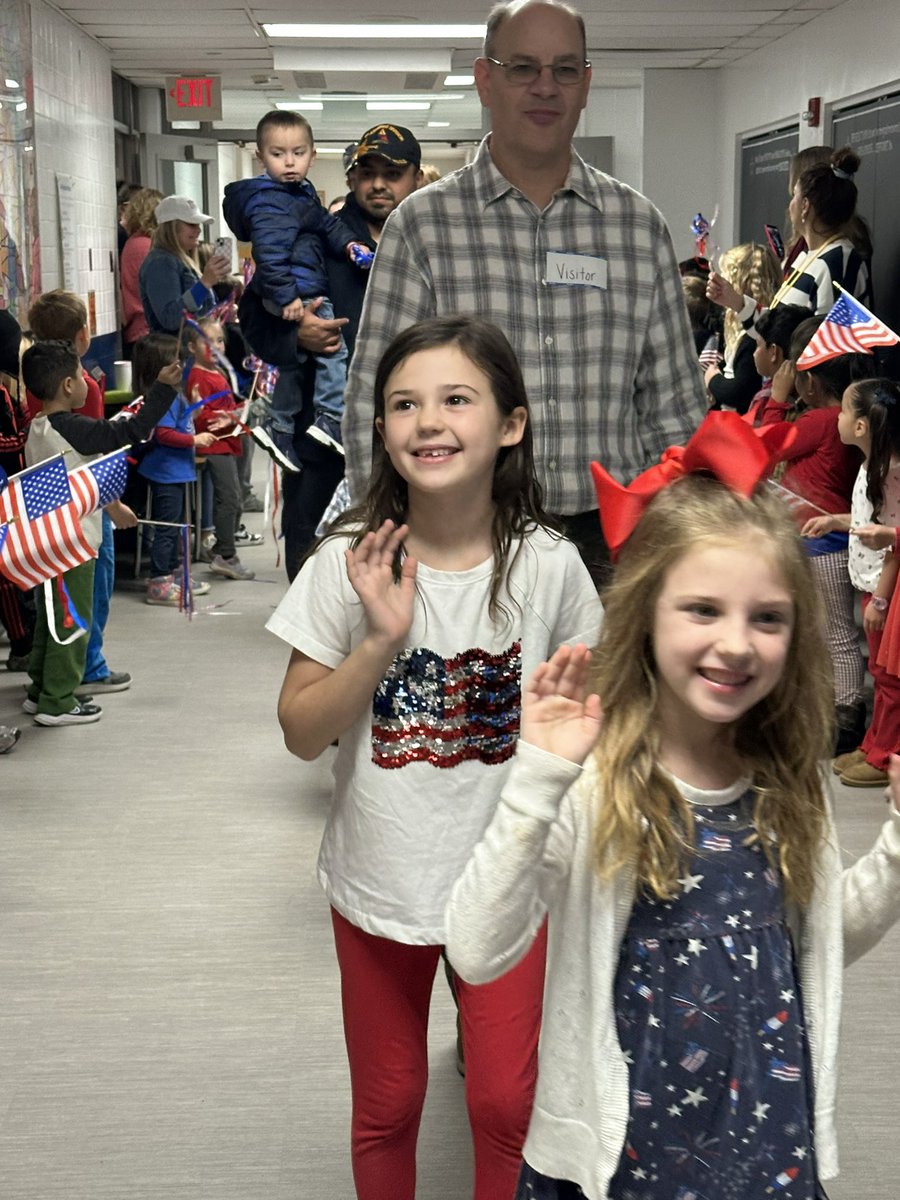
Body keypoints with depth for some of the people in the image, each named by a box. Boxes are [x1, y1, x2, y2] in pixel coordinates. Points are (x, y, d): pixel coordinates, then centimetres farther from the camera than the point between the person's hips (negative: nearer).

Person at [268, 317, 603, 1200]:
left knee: (505, 1107, 7)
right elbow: (300, 731, -11)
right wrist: (381, 641, -23)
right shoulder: (349, 564, -11)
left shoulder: (548, 565, -10)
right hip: (379, 882, 1)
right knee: (386, 1110, 16)